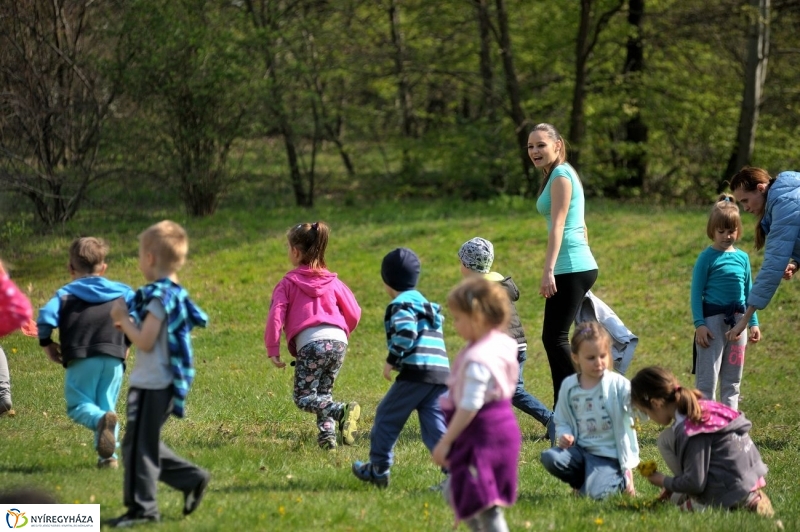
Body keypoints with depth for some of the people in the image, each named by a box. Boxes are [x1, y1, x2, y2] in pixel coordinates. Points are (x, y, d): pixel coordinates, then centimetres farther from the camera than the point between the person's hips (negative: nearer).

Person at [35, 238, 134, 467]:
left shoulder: (65, 293, 11)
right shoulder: (122, 291, 19)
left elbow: (46, 317, -5)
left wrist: (47, 344, 10)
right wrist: (128, 342, 18)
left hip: (81, 359, -3)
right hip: (114, 357, 3)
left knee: (78, 405, 2)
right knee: (107, 405, 13)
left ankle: (102, 420, -31)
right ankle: (108, 455, -1)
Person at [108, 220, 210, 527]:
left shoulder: (158, 297, -17)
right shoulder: (177, 295, 12)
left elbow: (145, 342, -20)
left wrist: (124, 319, -8)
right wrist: (129, 325, 12)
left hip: (151, 385, -10)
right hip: (164, 384, 10)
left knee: (138, 444, -5)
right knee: (146, 444, 18)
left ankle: (142, 508, -2)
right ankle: (192, 478, 18)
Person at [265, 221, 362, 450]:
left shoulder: (289, 283, 9)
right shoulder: (332, 281, 19)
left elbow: (276, 316, -3)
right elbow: (354, 312, 19)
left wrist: (273, 350, -1)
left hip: (310, 343, -5)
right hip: (338, 340, 5)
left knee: (304, 398, -2)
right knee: (322, 394, 20)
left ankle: (342, 410, -26)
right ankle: (328, 435, 1)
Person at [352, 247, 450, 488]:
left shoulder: (400, 304, 0)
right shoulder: (428, 305, 27)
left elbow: (406, 332, -17)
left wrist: (392, 359, -9)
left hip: (416, 371, -7)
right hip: (442, 374, 7)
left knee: (387, 416, 8)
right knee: (435, 427, 3)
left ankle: (378, 469, 15)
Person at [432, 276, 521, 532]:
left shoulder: (478, 360, -24)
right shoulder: (501, 344, 5)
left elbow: (469, 407, -24)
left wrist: (446, 441, -17)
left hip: (484, 433, -11)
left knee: (485, 506, -4)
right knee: (454, 492, 21)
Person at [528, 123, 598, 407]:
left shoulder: (560, 176, -9)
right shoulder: (561, 175, 20)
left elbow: (558, 226, -19)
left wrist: (548, 271, -25)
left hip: (570, 268, -10)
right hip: (580, 266, 10)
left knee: (555, 338, -9)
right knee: (554, 338, 11)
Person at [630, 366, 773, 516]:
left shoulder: (690, 430, -20)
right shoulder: (704, 407, 8)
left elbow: (695, 483, -19)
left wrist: (664, 482, -1)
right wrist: (673, 485, 24)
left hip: (730, 495, -9)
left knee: (666, 440, -3)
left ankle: (700, 504, 0)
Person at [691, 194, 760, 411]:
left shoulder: (742, 258, 10)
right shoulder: (707, 257, -5)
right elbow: (696, 292, -6)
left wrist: (753, 322, 14)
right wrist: (699, 324, -13)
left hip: (737, 319, 5)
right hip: (713, 319, -5)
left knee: (733, 378, 11)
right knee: (707, 377, -4)